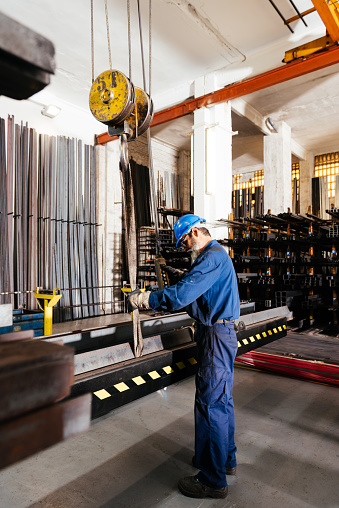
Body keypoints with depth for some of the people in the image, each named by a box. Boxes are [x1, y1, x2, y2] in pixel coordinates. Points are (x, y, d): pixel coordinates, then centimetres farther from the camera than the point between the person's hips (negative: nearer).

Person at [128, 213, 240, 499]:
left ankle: (213, 480, 13)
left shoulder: (212, 257, -18)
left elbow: (183, 293, -28)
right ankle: (226, 459, 37)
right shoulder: (217, 255, 17)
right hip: (222, 335, 11)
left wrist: (146, 299, -16)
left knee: (210, 403, -2)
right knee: (222, 399, 20)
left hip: (216, 337, -11)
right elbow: (192, 297, 18)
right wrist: (156, 301, 10)